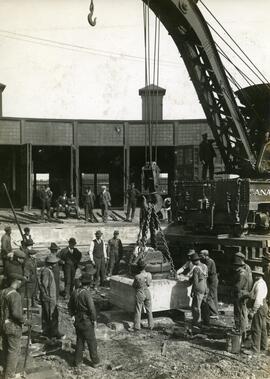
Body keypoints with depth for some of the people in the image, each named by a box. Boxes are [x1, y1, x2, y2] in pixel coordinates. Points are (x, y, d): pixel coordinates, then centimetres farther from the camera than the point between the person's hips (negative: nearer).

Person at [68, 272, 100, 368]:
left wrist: (73, 315, 20)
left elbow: (70, 305, 10)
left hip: (77, 320, 6)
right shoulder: (87, 293, -24)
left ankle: (77, 361, 25)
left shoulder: (75, 292, -2)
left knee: (79, 340, 19)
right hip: (87, 321, -6)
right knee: (91, 342, 8)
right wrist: (94, 320, -11)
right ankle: (95, 362, 19)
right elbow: (92, 308, -23)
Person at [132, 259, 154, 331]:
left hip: (139, 294, -4)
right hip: (147, 293, 4)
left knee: (138, 311, 9)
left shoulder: (137, 277, -25)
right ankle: (151, 325, 27)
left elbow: (134, 286, -10)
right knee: (149, 310, 18)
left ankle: (137, 326, 15)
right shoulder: (149, 274, -12)